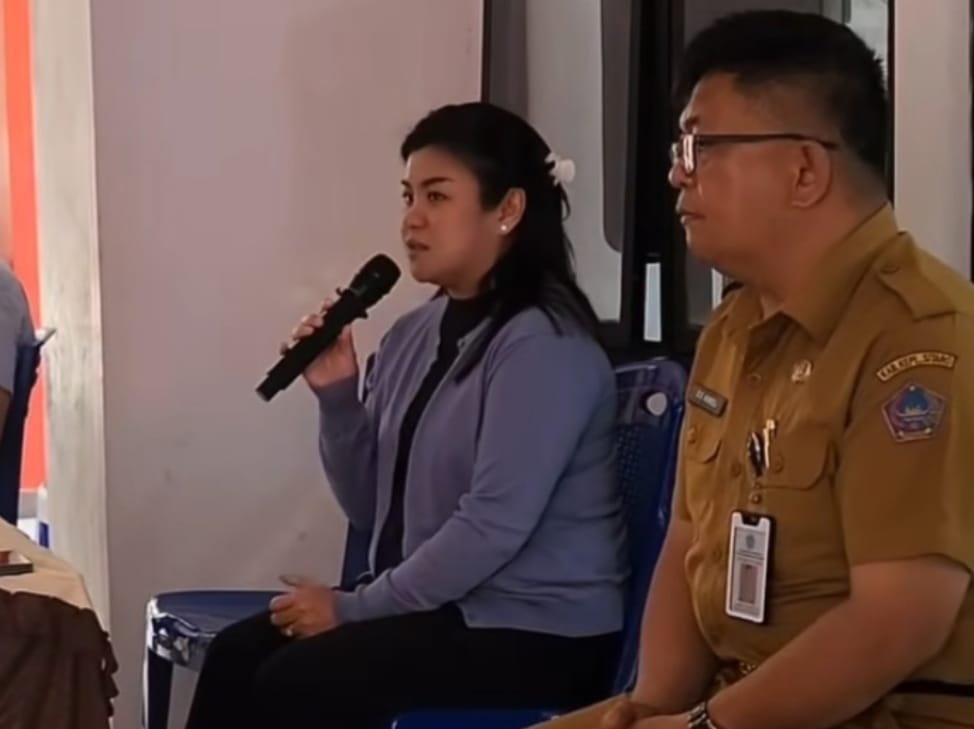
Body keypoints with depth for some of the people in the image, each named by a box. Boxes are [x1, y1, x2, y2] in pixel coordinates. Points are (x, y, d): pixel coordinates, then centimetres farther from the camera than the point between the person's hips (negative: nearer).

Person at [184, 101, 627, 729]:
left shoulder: (543, 345, -15)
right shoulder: (413, 337, 10)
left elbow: (494, 524, -22)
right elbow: (373, 509, 14)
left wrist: (355, 607, -15)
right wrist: (336, 396, -2)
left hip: (535, 632, -8)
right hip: (439, 606, 8)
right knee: (237, 655, -11)